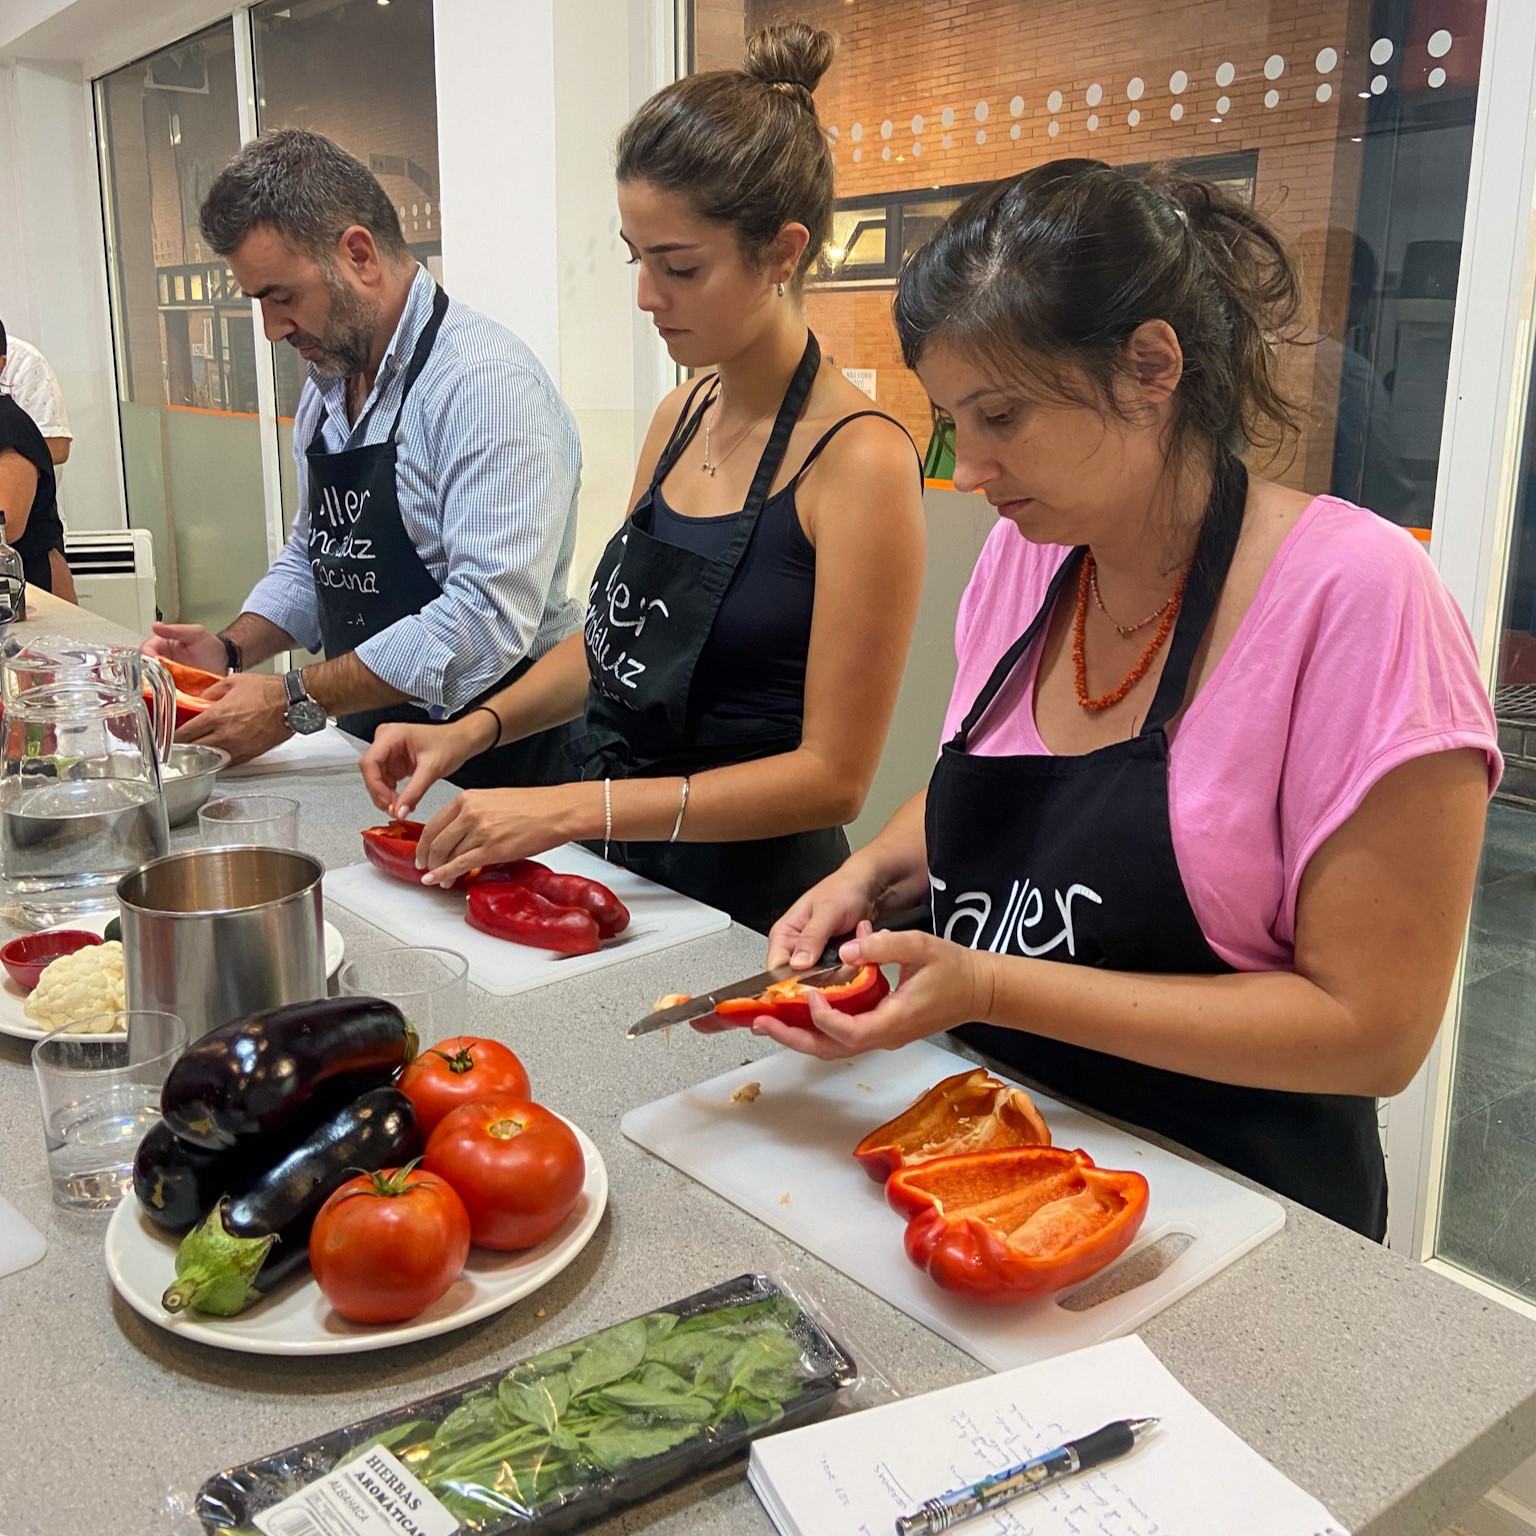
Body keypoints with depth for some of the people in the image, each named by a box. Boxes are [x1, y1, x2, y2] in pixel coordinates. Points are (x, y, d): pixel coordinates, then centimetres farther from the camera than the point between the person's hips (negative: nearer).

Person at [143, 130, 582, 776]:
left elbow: (488, 619, -26)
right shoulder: (328, 381, 13)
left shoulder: (486, 382, -17)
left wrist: (295, 701, -21)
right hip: (367, 749, 8)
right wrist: (233, 650, 6)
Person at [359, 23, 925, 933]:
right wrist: (473, 732, -2)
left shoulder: (859, 460, -19)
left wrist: (573, 807, -23)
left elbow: (833, 774, -20)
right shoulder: (680, 418, 3)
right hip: (614, 875, 7)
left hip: (751, 902, -7)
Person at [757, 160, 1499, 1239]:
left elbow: (1374, 1029, -18)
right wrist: (873, 874, -3)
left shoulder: (1355, 596, -17)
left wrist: (994, 988, -22)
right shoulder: (1026, 553, 2)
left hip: (1231, 1192, -4)